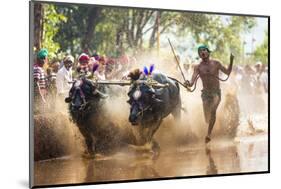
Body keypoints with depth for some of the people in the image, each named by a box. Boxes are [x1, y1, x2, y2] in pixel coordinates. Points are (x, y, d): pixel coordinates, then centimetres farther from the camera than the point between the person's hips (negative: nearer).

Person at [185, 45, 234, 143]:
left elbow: (228, 72, 5)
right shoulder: (198, 67, -4)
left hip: (216, 92, -1)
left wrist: (231, 61, -10)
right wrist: (188, 84, -36)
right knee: (207, 119, 2)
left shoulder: (216, 63, -2)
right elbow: (192, 82, -13)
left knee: (213, 110, -28)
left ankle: (209, 134, -21)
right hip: (205, 93, 1)